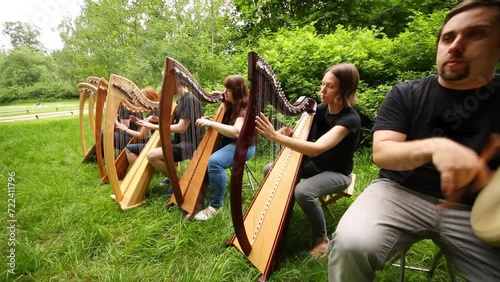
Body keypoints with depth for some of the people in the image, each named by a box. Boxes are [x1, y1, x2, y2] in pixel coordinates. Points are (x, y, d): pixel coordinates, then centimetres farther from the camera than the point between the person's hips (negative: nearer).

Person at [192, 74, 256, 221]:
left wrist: (211, 123, -32)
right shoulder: (230, 104, 7)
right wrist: (209, 120, -4)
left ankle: (216, 205, -17)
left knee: (214, 161, -33)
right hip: (227, 142, 9)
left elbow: (236, 132, -35)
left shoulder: (245, 108, -19)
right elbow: (223, 125, 16)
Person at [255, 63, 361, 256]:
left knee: (303, 191, -33)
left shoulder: (350, 119, -27)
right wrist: (289, 133, -22)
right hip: (313, 164, 7)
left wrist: (276, 137, -49)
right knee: (270, 171, -3)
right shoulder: (320, 109, -5)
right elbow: (303, 135, 3)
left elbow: (316, 148, -40)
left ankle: (322, 238, -4)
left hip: (336, 173, -6)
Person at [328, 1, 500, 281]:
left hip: (474, 210, 3)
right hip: (401, 193, -2)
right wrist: (433, 146, -32)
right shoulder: (405, 95, -1)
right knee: (352, 244, -28)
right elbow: (381, 153, -13)